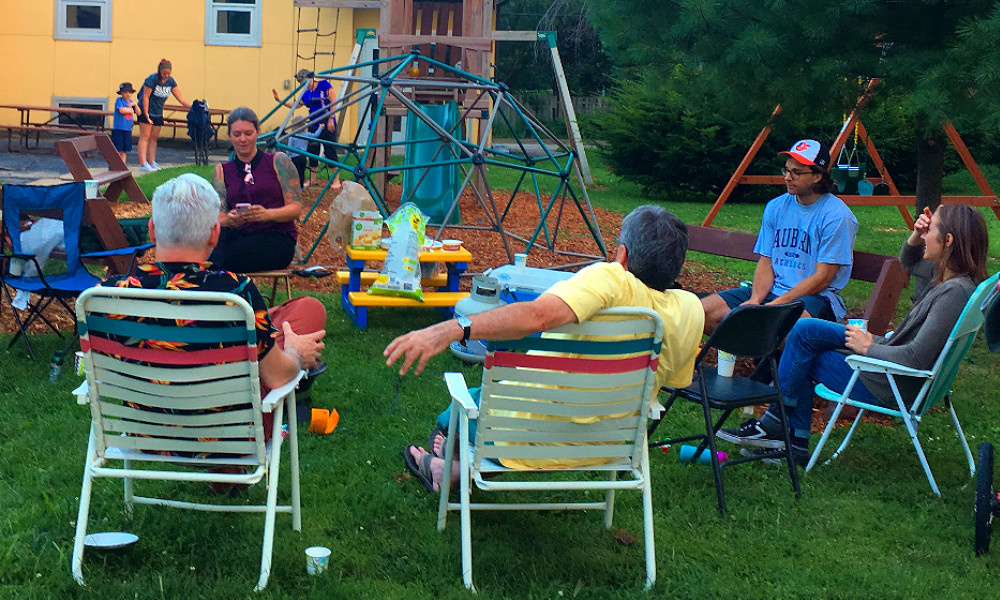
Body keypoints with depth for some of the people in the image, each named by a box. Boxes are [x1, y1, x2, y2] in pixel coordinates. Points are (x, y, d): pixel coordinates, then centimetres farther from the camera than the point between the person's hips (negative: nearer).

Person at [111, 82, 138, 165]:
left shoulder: (131, 102, 14)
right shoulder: (119, 100, -4)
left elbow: (138, 113, 11)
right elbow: (121, 110, -19)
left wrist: (135, 105, -5)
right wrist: (130, 111, -3)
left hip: (128, 129, 6)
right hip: (118, 129, -6)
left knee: (124, 149, 10)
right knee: (118, 149, -6)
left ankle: (123, 165, 17)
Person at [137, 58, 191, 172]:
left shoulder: (171, 82, 1)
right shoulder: (152, 79, -16)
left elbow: (181, 99, 3)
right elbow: (145, 97, -15)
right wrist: (146, 114, -20)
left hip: (158, 113, 6)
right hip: (146, 111, -6)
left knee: (154, 138, 7)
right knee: (145, 137, -8)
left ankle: (152, 163, 10)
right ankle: (143, 164, -14)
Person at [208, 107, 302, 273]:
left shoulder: (278, 162, 7)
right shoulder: (221, 171, 15)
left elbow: (296, 207, 0)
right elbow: (218, 219, 6)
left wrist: (267, 214, -22)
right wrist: (229, 220, -20)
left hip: (278, 239, -3)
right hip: (240, 236, 3)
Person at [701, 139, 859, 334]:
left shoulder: (836, 216, -9)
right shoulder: (775, 207, 11)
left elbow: (822, 279, -12)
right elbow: (766, 263, 9)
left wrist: (776, 304, -19)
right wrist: (755, 300, -11)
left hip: (815, 297, -6)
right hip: (772, 291, 6)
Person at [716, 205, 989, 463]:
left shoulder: (955, 292, -27)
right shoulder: (947, 275, 1)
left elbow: (917, 358, -31)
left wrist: (869, 347, -16)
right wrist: (915, 237, 3)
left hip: (894, 386, -10)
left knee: (803, 355, -1)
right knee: (803, 330, 10)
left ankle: (773, 423, 19)